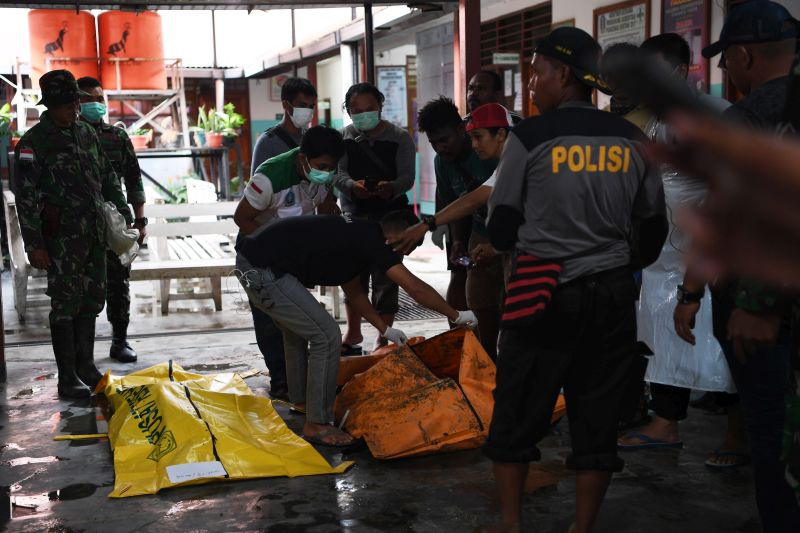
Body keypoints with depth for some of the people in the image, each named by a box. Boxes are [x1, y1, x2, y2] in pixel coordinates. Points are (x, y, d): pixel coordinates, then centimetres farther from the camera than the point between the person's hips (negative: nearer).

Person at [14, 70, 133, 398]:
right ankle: (68, 377, 5)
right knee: (65, 304, -2)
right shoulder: (34, 142, -8)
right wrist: (35, 245, -13)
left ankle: (86, 365, 24)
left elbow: (108, 178, 21)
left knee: (92, 300, 12)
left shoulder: (87, 133, 11)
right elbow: (26, 198, -10)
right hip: (62, 236, -6)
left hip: (95, 233, 6)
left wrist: (123, 213, 18)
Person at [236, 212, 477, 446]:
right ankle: (317, 425, 4)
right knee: (327, 336, -6)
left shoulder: (354, 234, 17)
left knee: (297, 326, 30)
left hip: (250, 261, 11)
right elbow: (415, 288, -10)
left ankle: (301, 400, 46)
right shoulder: (371, 240, -11)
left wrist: (385, 329, 34)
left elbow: (354, 291, 30)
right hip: (264, 271, -11)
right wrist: (456, 316, 3)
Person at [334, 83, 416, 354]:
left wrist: (391, 187, -35)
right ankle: (353, 333, 29)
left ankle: (383, 337, 6)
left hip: (390, 216, -3)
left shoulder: (400, 137, -2)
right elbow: (338, 173, -7)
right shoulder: (344, 137, 5)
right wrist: (352, 186, -31)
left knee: (385, 278, -4)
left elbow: (407, 176, -11)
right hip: (354, 215, 3)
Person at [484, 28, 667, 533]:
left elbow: (502, 229, -1)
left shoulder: (531, 136, -6)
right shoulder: (633, 140, 4)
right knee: (598, 420, 11)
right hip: (613, 296, 4)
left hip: (545, 295, -3)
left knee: (516, 413, 11)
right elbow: (654, 229, 11)